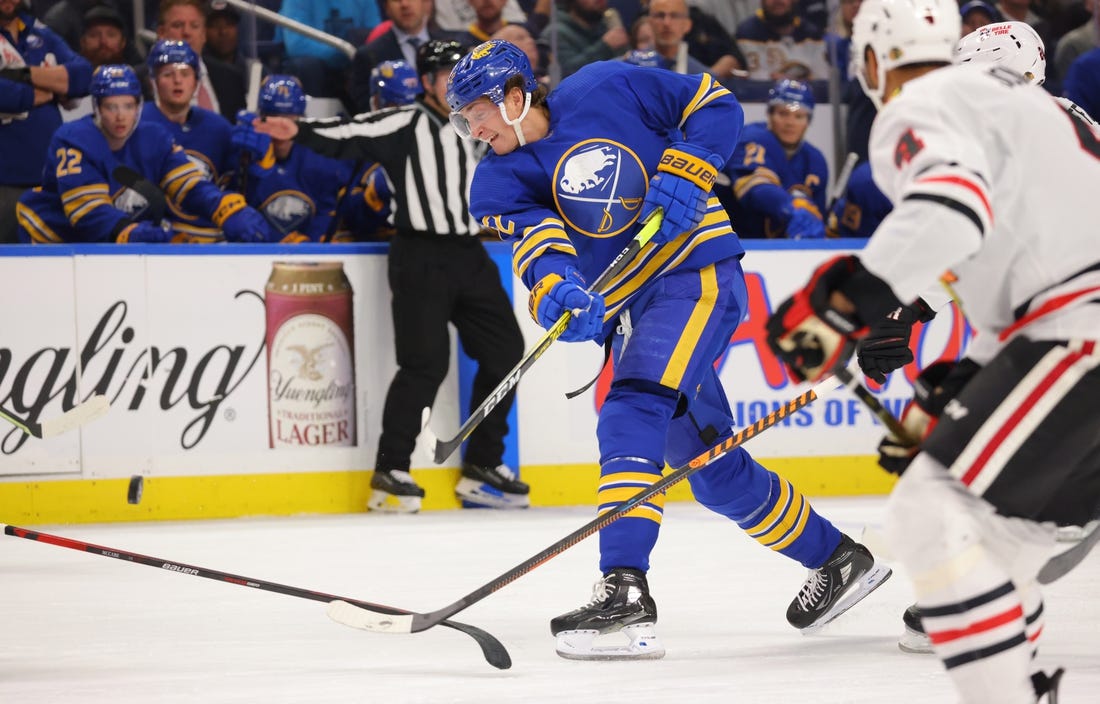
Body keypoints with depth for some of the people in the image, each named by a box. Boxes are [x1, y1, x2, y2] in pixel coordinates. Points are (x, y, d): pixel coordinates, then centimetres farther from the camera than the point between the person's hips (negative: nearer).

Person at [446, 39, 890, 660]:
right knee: (713, 469, 14)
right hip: (629, 309, 7)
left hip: (698, 272, -7)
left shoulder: (605, 89, -7)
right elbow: (534, 236, -16)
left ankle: (625, 593, -37)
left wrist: (684, 172, -16)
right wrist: (556, 289, -36)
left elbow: (716, 104, -1)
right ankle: (837, 559, 34)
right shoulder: (500, 182, 2)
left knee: (632, 414, -27)